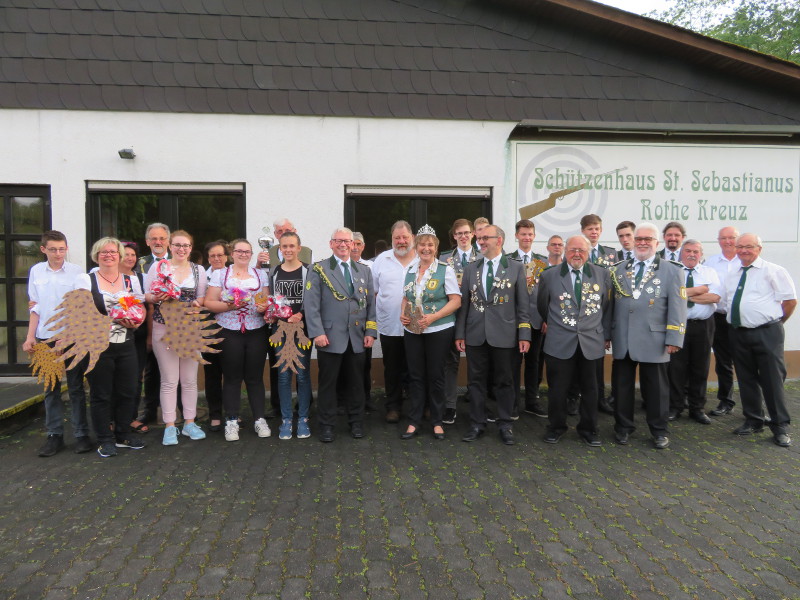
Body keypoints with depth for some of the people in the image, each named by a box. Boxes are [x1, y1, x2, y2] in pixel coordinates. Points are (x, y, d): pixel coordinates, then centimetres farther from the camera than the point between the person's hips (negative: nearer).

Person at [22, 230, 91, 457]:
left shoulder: (76, 271, -5)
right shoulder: (36, 271, 4)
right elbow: (35, 307, 11)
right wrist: (30, 336, 6)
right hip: (46, 337, 3)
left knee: (76, 387, 5)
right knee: (51, 388, 9)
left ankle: (81, 434, 13)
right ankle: (54, 435, 18)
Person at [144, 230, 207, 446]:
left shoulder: (198, 270, 9)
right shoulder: (158, 267, 3)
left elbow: (202, 298, 11)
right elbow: (146, 295, 3)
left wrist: (196, 303, -11)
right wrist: (157, 298, -18)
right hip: (163, 328, -2)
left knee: (190, 379, 7)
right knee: (169, 380, 0)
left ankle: (189, 423, 19)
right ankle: (170, 426, 11)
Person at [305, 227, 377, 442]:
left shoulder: (364, 271, 13)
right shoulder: (319, 270, 0)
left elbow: (371, 304, 12)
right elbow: (311, 304, -7)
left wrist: (370, 332, 2)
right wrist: (317, 333, -15)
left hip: (357, 338, 4)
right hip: (330, 337, -3)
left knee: (356, 382, 11)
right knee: (328, 383, 5)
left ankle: (356, 423, 25)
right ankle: (327, 425, 17)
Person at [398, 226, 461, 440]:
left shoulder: (445, 270, -5)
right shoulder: (410, 270, 9)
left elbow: (456, 301, -9)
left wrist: (433, 317, -21)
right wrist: (403, 314, -4)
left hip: (438, 331, -4)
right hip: (412, 331, 4)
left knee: (435, 376, 4)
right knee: (415, 376, 8)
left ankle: (437, 422, 18)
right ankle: (414, 422, 17)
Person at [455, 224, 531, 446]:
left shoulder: (515, 268, 0)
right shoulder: (471, 268, 8)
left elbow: (523, 304, -1)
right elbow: (464, 303, 8)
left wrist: (524, 334, -6)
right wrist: (460, 334, 4)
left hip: (504, 335, -2)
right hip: (475, 335, 3)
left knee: (504, 381, 8)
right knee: (476, 381, 9)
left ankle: (505, 424, 22)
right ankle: (477, 423, 22)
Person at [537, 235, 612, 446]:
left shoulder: (602, 274, 5)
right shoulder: (549, 276, 0)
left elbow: (607, 307, 11)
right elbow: (542, 306, 14)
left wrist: (606, 334, 10)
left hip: (592, 342, 1)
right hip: (560, 342, -1)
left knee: (589, 388, 10)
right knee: (558, 387, 5)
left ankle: (588, 428, 26)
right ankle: (556, 427, 23)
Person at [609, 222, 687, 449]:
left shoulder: (672, 271, 2)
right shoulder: (618, 270, 10)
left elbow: (677, 308, -4)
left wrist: (674, 339, -10)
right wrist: (607, 333, 6)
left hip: (653, 341, -2)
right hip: (622, 340, 3)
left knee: (655, 387, 7)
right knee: (622, 385, 10)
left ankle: (659, 431, 22)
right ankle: (623, 427, 24)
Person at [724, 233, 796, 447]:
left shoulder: (773, 271, -4)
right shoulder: (732, 276, 13)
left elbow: (790, 300, -4)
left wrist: (776, 321, 2)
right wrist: (738, 321, 11)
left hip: (766, 333, -6)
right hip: (738, 333, 6)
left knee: (772, 380, -3)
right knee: (746, 379, 12)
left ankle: (780, 427, 9)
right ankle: (753, 421, 25)